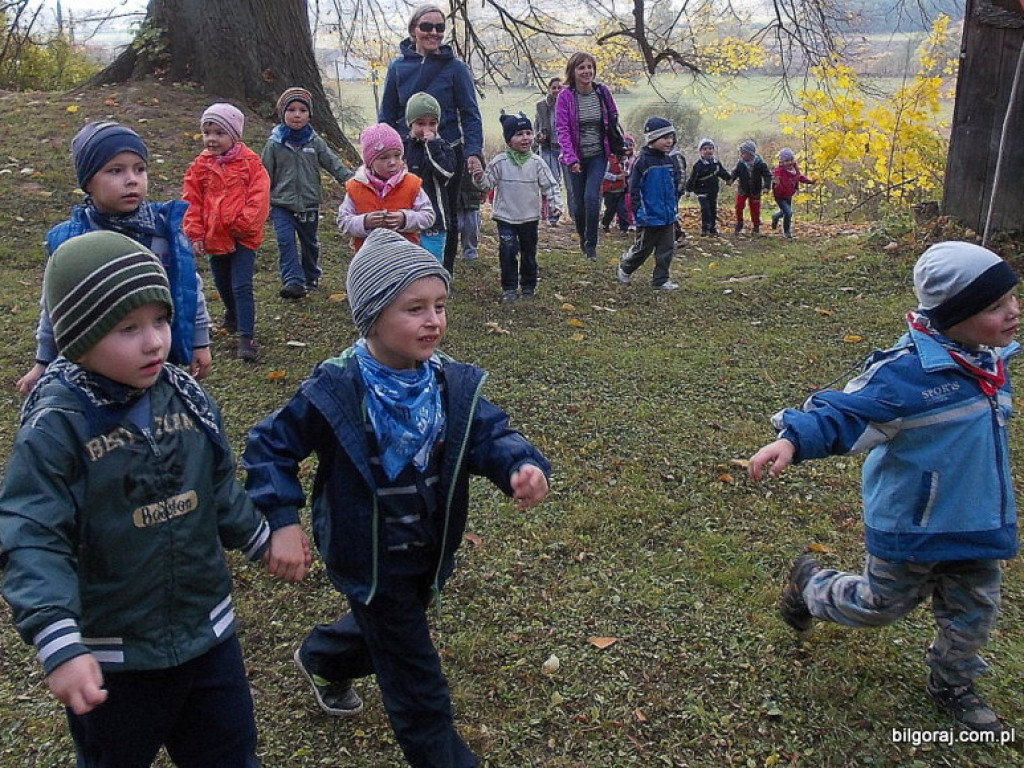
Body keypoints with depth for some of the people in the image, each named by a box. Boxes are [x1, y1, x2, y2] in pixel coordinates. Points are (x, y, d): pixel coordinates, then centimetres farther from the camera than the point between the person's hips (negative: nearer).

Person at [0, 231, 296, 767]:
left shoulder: (185, 396, -5)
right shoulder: (55, 426, -21)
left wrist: (260, 539, 22)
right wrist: (60, 646, -35)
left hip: (208, 632, 5)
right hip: (113, 655, -4)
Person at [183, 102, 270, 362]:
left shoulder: (250, 163, -7)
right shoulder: (200, 167, 2)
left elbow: (258, 199, -13)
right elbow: (191, 202, 1)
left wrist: (243, 224, -18)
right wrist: (195, 235, -5)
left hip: (243, 237, -4)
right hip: (213, 238, 5)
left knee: (242, 286, -10)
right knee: (223, 284, 22)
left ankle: (246, 336, -8)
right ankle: (233, 312, 50)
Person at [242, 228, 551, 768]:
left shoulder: (452, 384, -11)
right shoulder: (334, 393, -23)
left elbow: (489, 434, -12)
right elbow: (270, 446, -12)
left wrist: (521, 466, -34)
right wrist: (282, 522, -19)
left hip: (429, 553, 6)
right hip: (370, 561, -6)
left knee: (386, 633, 32)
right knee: (416, 681, 5)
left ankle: (319, 658, 62)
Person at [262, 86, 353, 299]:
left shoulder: (315, 142, 1)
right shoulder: (274, 144, -3)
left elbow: (333, 163, -2)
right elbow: (265, 175, 2)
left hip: (309, 204, 2)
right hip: (282, 204, -2)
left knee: (310, 243, 15)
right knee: (285, 241, -16)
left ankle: (311, 278, 32)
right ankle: (293, 281, -19)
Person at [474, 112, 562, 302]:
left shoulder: (537, 163, -4)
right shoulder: (499, 162, -7)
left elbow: (550, 185, 0)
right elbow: (487, 183, -4)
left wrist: (555, 203, -13)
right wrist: (480, 177, -25)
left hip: (530, 217, 2)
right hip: (506, 217, -2)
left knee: (529, 253, 12)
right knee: (507, 252, -9)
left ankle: (528, 286, 27)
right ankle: (509, 288, 2)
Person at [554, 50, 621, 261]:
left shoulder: (602, 91, -3)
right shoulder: (565, 96, -11)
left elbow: (613, 120, 8)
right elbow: (562, 129, -15)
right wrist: (570, 158, -25)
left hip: (598, 155, 0)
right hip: (576, 157, 0)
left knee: (591, 197, -15)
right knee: (578, 202, 6)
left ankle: (591, 244, -3)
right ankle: (582, 238, 32)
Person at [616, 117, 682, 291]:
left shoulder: (670, 161, 8)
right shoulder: (642, 161, -12)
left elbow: (676, 186, 18)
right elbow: (634, 189, -13)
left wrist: (675, 207, 16)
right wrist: (639, 212, -15)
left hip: (668, 217, 6)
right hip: (650, 218, -6)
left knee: (667, 248, 5)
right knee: (643, 248, 7)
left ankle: (660, 280, 14)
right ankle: (625, 268, 32)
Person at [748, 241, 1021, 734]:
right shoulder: (908, 371, -27)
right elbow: (843, 413, -30)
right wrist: (793, 439, -45)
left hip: (978, 523, 7)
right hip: (910, 527, -7)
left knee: (973, 615, 19)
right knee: (883, 604, 14)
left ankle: (952, 685, 44)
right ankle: (810, 584, 41)